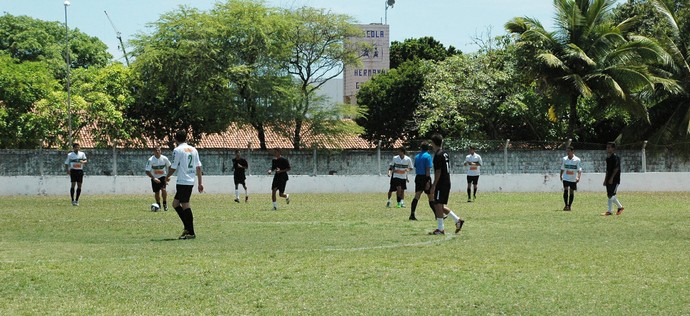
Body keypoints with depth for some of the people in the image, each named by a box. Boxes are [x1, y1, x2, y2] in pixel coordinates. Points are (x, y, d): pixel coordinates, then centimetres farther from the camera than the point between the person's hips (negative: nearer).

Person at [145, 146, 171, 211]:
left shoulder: (164, 158, -12)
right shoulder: (151, 160, -18)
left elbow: (169, 166, 7)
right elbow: (147, 171, -19)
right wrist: (154, 178, -30)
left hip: (163, 177, 0)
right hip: (154, 178, 0)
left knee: (163, 189, -22)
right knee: (156, 193, 6)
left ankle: (165, 203, -3)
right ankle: (158, 204, 31)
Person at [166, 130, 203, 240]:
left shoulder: (177, 150, -8)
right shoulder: (193, 150, 12)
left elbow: (173, 168, -7)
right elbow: (198, 167, 11)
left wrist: (167, 177, 12)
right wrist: (200, 182, 14)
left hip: (183, 182, -8)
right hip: (191, 181, 8)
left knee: (185, 205, -5)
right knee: (175, 203, 17)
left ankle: (191, 232, -5)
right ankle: (187, 228, 12)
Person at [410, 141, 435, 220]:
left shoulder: (417, 156, 10)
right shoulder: (428, 156, -9)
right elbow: (428, 169, -15)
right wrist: (428, 181, -17)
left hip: (418, 177, 6)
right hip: (425, 178, -6)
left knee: (417, 196, 2)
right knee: (431, 197, 2)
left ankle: (412, 214, -8)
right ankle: (437, 215, 9)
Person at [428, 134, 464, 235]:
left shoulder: (438, 155, -14)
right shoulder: (445, 154, 14)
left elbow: (438, 171, -18)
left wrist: (434, 185, -16)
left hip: (441, 184, -9)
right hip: (447, 183, 9)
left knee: (438, 205, -4)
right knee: (442, 206, 15)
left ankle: (440, 229, -3)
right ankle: (457, 220, 11)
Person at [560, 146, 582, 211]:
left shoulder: (577, 160, -7)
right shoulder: (564, 159, 2)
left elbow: (579, 170, -11)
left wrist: (578, 177, -24)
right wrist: (561, 176, 14)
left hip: (573, 179, -1)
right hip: (565, 178, 1)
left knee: (572, 192, 5)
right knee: (565, 190, -14)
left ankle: (570, 206, 18)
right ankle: (566, 205, -10)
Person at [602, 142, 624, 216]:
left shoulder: (615, 157, -11)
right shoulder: (608, 158, 15)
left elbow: (616, 168, -17)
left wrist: (611, 178, -22)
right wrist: (605, 179, 20)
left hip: (614, 179, -9)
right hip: (609, 179, 9)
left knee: (611, 195, -11)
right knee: (610, 195, 10)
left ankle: (610, 211, -9)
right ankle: (620, 207, 23)